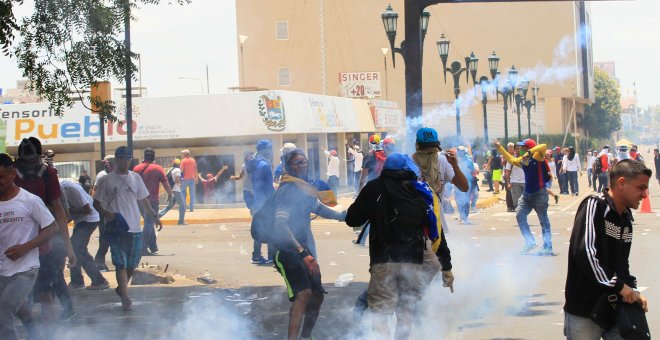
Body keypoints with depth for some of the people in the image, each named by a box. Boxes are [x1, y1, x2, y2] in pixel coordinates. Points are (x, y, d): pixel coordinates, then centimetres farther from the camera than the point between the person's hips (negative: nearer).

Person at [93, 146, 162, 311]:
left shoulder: (136, 178, 8)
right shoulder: (106, 180, -3)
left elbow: (143, 200, 15)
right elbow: (96, 203, 0)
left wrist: (154, 216, 3)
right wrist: (106, 214, -18)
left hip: (135, 229, 4)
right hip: (116, 229, -4)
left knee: (132, 264, 11)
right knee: (121, 264, -6)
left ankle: (121, 288, 33)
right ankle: (125, 298, -5)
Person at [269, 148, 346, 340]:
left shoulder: (306, 187, 8)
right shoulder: (287, 190, -18)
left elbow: (317, 208, 30)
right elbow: (280, 225, -30)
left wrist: (340, 215, 16)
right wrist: (302, 252, -37)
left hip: (306, 249, 9)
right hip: (287, 250, -9)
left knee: (317, 295, 14)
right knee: (303, 293, -26)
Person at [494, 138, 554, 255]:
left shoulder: (537, 156, -11)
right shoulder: (522, 159, 11)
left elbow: (543, 146, -29)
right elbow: (511, 159, 26)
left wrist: (529, 152, -34)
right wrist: (499, 148, 26)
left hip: (539, 194, -8)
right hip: (527, 194, 8)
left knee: (544, 221, -2)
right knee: (520, 215, 3)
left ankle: (548, 248, 0)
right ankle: (530, 242, 10)